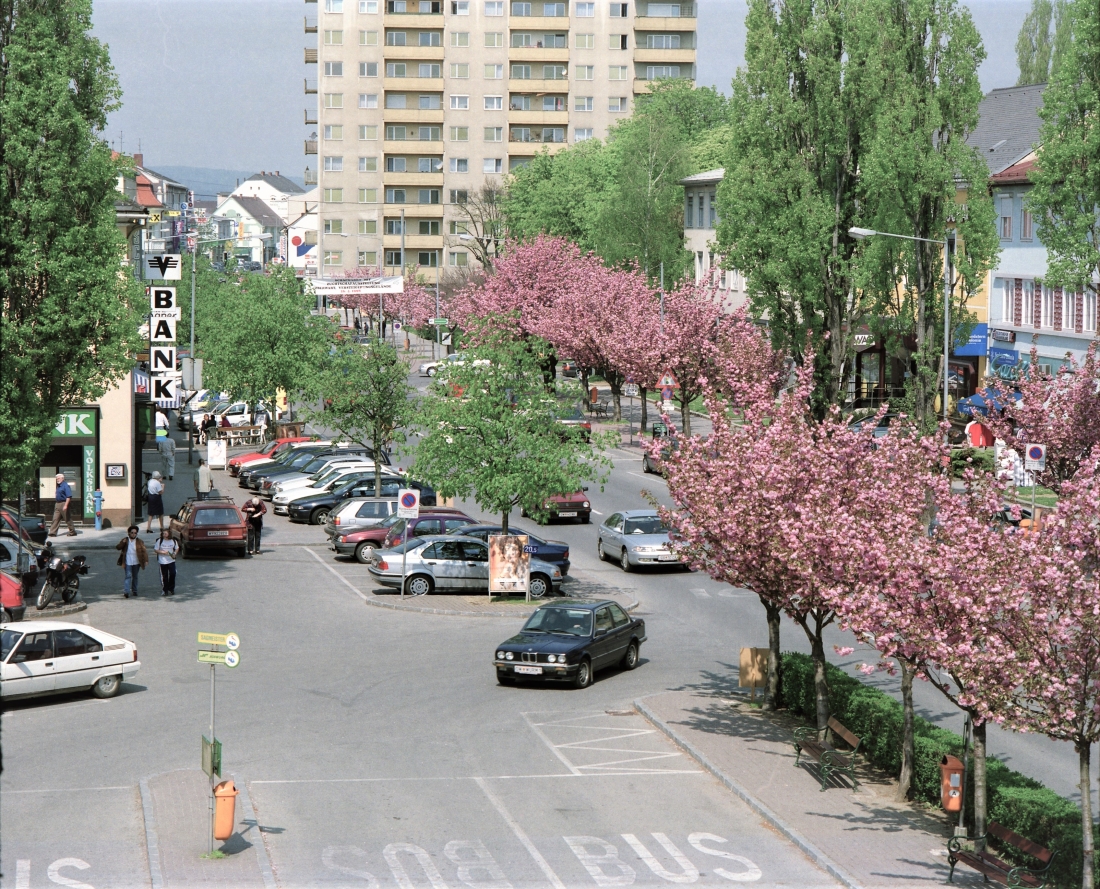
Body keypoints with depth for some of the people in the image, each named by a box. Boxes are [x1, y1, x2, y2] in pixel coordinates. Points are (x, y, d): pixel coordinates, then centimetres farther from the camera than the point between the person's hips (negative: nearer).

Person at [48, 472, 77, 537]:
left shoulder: (65, 486, -13)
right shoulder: (59, 486, 15)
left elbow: (69, 496, -20)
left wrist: (66, 505, -25)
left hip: (63, 504, -9)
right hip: (57, 504, 9)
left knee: (68, 519, 0)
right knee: (56, 519, 3)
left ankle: (73, 532, 10)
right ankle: (53, 533, 1)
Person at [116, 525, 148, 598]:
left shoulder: (139, 542, 0)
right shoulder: (125, 540, 1)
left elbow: (144, 551, -6)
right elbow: (117, 547, -3)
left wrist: (146, 560, -17)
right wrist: (122, 543, -21)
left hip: (136, 562, 2)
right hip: (127, 562, -2)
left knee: (135, 577, 13)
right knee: (128, 576, -10)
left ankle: (134, 591, 25)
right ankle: (126, 592, -13)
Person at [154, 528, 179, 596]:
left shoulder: (173, 541, 2)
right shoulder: (160, 541, -5)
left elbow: (177, 548, 14)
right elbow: (156, 550, -2)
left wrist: (174, 553, -6)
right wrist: (163, 552, -16)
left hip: (171, 560, 2)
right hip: (163, 561, -2)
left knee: (172, 574, -6)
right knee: (164, 576, 2)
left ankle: (171, 589, 12)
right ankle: (165, 590, 13)